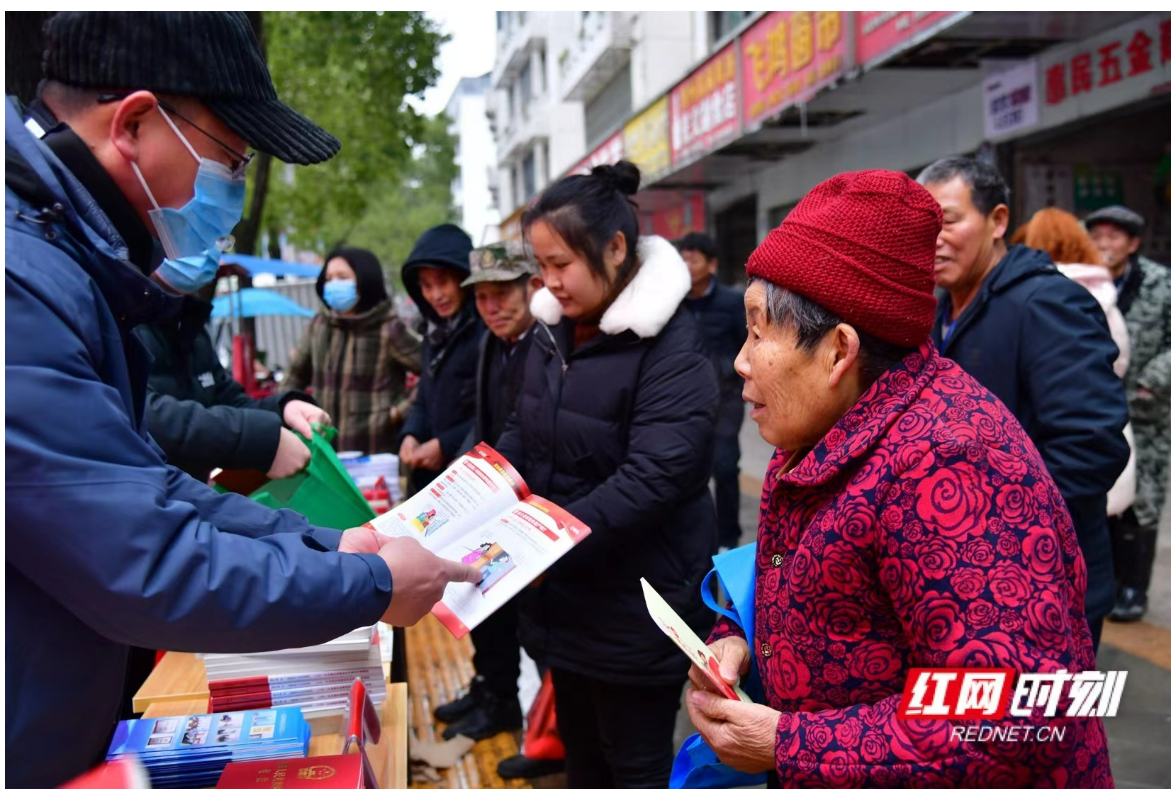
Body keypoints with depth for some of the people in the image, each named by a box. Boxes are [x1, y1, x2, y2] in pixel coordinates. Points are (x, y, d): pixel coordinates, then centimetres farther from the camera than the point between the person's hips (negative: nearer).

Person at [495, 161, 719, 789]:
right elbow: (522, 434, 13)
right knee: (580, 753, 22)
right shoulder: (556, 329, 6)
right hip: (567, 596, 7)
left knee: (636, 766, 9)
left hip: (635, 607, -7)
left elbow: (652, 479, -26)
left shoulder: (671, 349, -20)